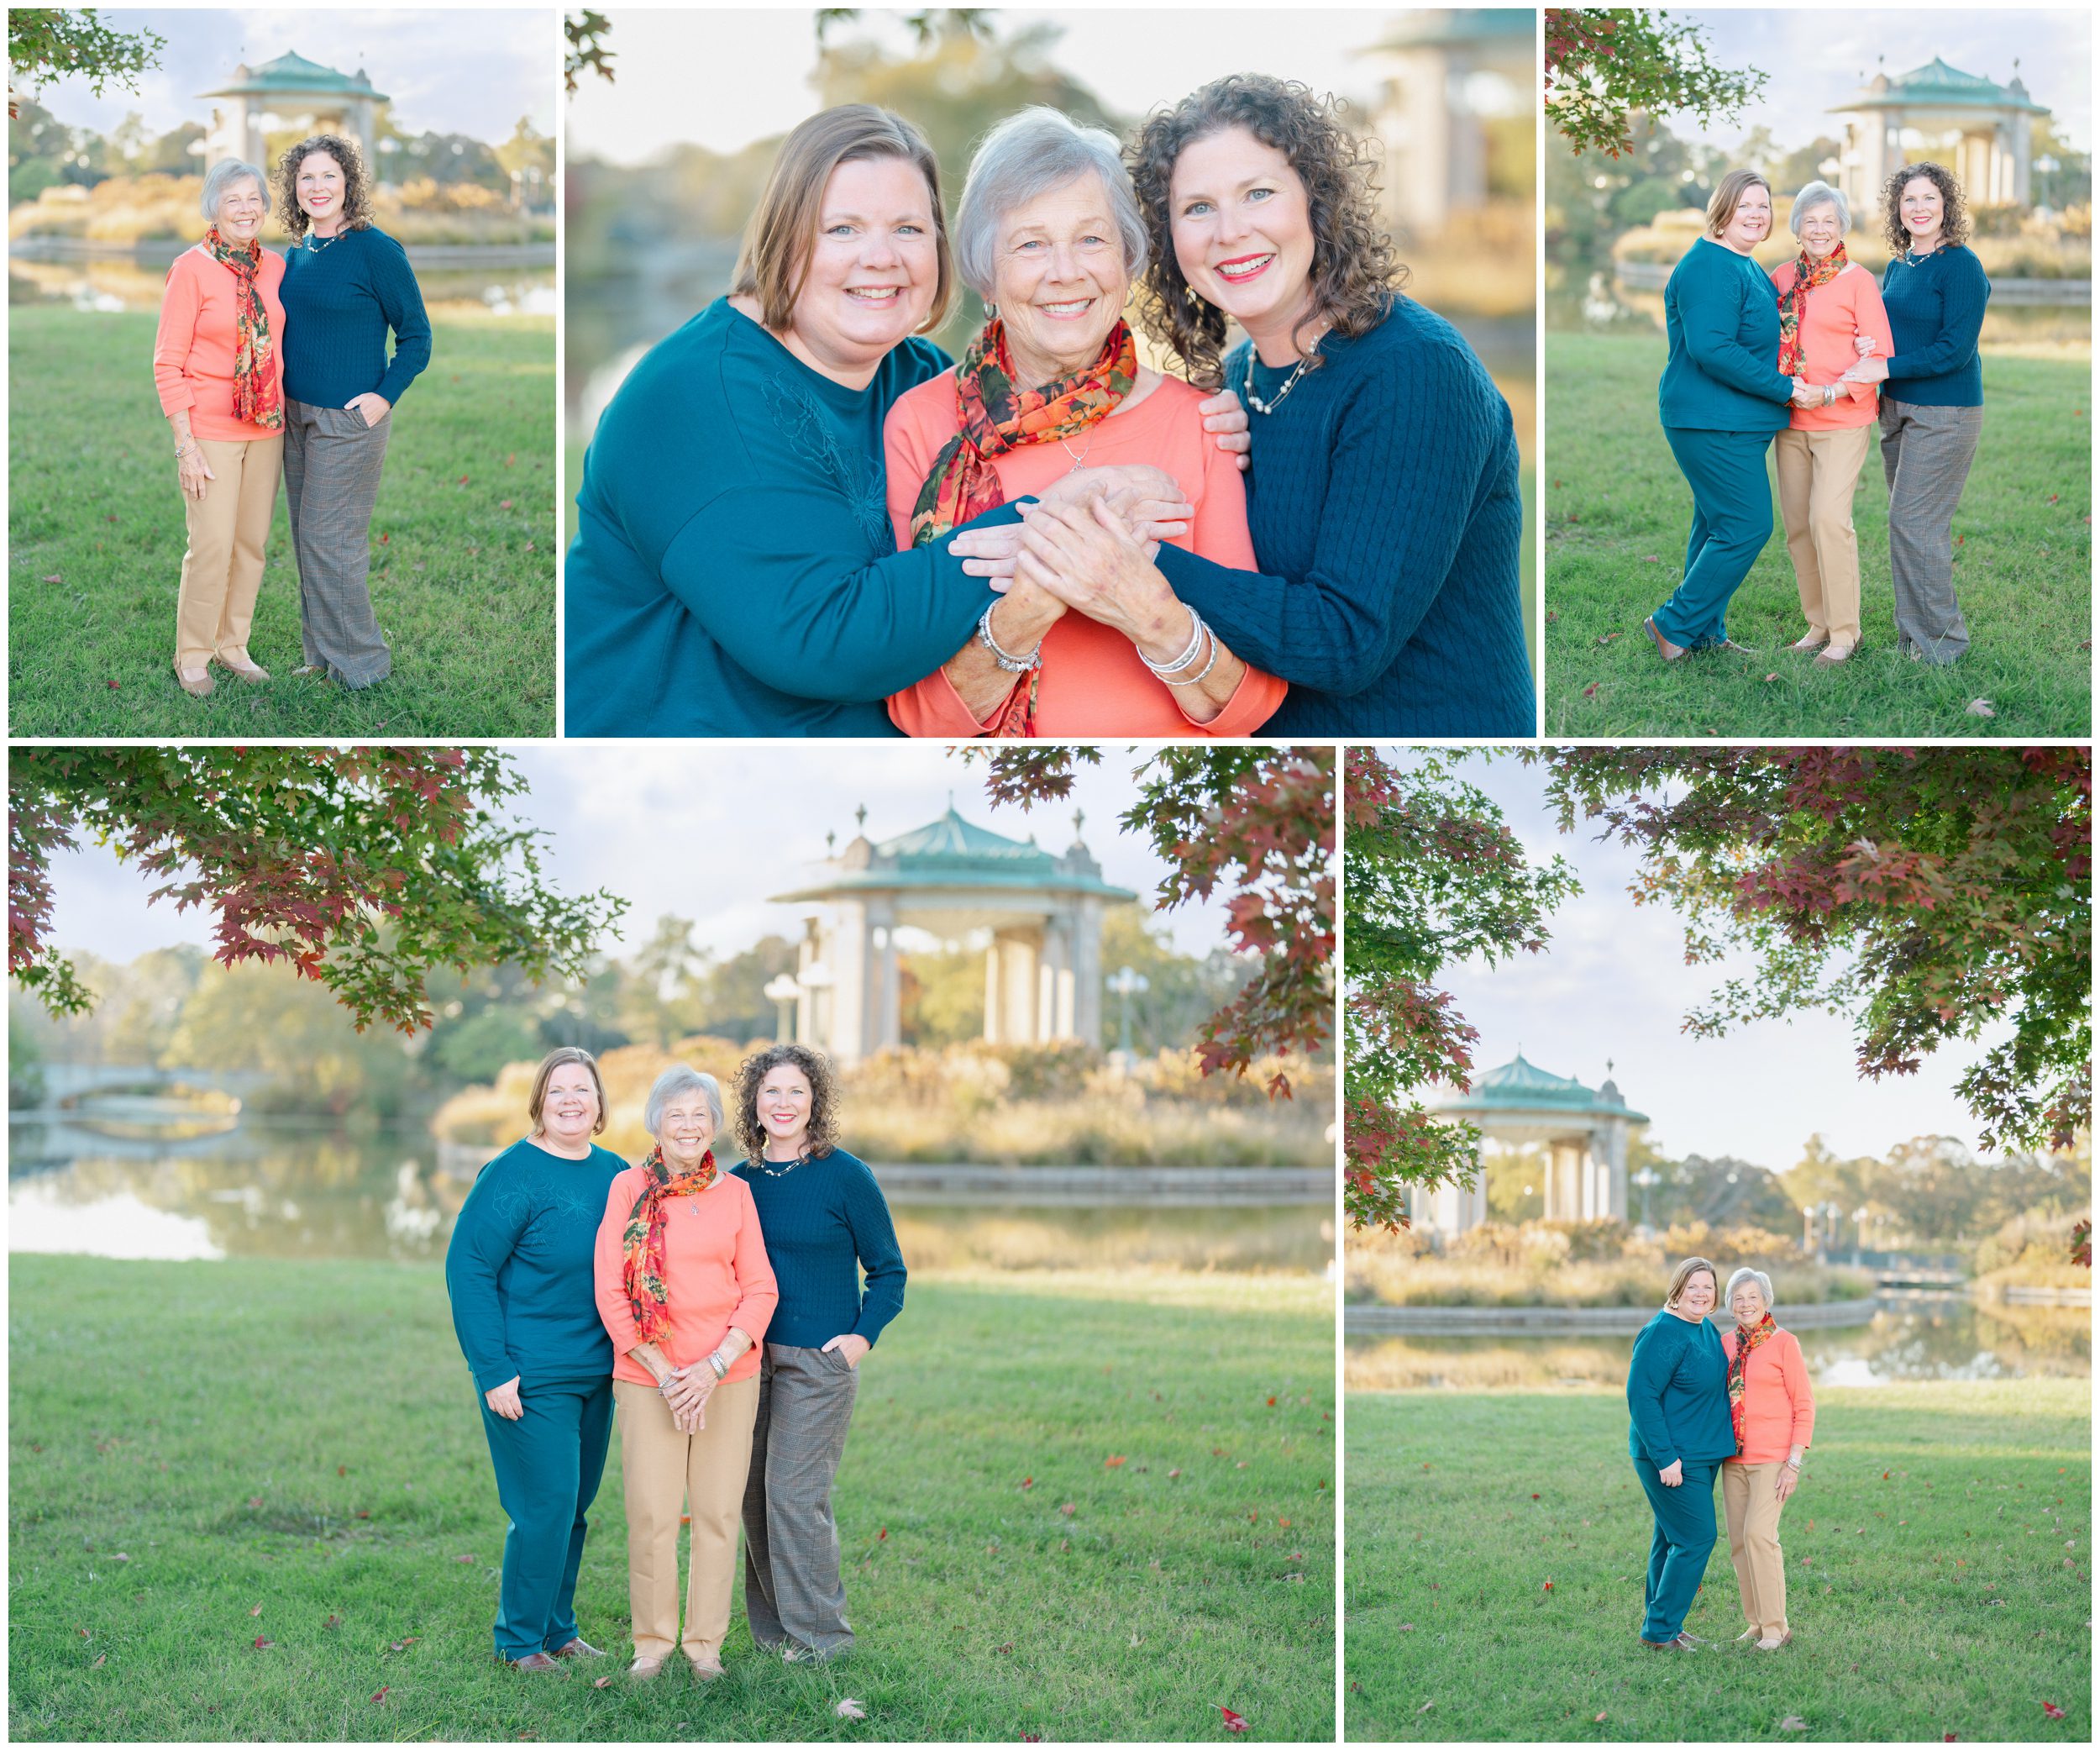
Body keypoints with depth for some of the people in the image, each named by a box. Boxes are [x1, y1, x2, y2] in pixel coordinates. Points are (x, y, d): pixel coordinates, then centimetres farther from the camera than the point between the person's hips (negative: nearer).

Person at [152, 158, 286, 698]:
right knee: (212, 547, -5)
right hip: (211, 430, -5)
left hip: (267, 429, 5)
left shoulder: (275, 267, 6)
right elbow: (167, 365, -10)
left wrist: (286, 418, 12)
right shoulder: (192, 269, -10)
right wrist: (185, 445, -14)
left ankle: (233, 644, 24)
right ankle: (192, 655, 9)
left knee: (252, 542, 11)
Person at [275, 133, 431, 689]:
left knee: (330, 540, -5)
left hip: (349, 419, -7)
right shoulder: (297, 254, 8)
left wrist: (384, 397, -17)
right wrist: (283, 398, 11)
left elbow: (416, 335, -8)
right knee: (308, 538, 12)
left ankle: (361, 663, 7)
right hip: (296, 414, 7)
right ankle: (322, 658, 22)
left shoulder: (375, 249, -12)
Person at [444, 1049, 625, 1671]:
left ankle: (558, 1629, 26)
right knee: (545, 1507, -6)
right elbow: (467, 1270, -12)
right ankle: (520, 1642, 8)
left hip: (597, 1373, 6)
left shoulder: (616, 1174, 8)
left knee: (574, 1506, 13)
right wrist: (493, 1371, -16)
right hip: (532, 1377, -6)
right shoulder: (513, 1175, -11)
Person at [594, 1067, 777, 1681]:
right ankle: (652, 1642, 11)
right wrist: (664, 1373, -9)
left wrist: (714, 1366, -9)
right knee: (651, 1515, -4)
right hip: (647, 1376, -2)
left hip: (729, 1375, 2)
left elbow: (761, 1289, 4)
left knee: (718, 1513, 2)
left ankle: (706, 1643, 14)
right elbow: (611, 1292, -2)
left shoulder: (735, 1193, 6)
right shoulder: (629, 1188, 0)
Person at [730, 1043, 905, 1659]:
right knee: (753, 1493, 7)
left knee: (795, 1492, -9)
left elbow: (888, 1270, 0)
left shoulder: (845, 1176, -5)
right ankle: (772, 1625, 19)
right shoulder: (739, 1181, 8)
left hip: (819, 1358, -5)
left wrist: (863, 1335, -12)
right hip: (748, 1356, 5)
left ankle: (820, 1632, 3)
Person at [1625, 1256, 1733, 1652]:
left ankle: (1659, 1623, 23)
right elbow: (1641, 1397, -21)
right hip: (1673, 1459, -9)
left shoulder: (1707, 1331, 11)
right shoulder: (1663, 1334, -18)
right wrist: (1666, 1458, -22)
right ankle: (1660, 1629, -1)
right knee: (1696, 1538, -9)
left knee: (1672, 1538, 14)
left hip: (1701, 1455, 9)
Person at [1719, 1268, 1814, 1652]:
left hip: (1772, 1458, -6)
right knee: (1739, 1541, 4)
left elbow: (1804, 1406, -5)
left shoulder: (1783, 1343, -5)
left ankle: (1775, 1627, -10)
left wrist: (1794, 1463, -11)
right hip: (1734, 1458, 6)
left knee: (1759, 1533, -17)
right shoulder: (1725, 1344, 10)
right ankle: (1757, 1624, 13)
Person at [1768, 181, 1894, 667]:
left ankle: (1844, 632, -7)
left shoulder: (1858, 281, -4)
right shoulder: (1781, 278, 10)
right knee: (1796, 523, 5)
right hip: (1790, 421, 5)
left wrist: (1832, 393, -18)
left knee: (1829, 518, -15)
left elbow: (1880, 355, -7)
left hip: (1842, 419, -5)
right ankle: (1818, 623, 17)